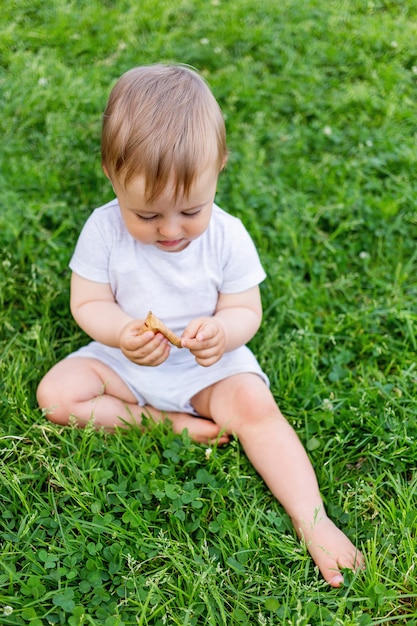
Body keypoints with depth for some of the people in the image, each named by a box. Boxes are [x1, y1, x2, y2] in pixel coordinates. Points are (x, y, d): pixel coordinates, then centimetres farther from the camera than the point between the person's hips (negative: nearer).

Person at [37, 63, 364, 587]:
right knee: (56, 393, -17)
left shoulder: (228, 236, -17)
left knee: (254, 405, -26)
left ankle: (313, 522, -22)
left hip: (209, 366, -2)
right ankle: (168, 423, -15)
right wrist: (122, 334, -32)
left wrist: (221, 334, -35)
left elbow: (246, 310, -11)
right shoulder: (104, 230, -16)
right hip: (124, 361, 2)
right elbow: (87, 303, -10)